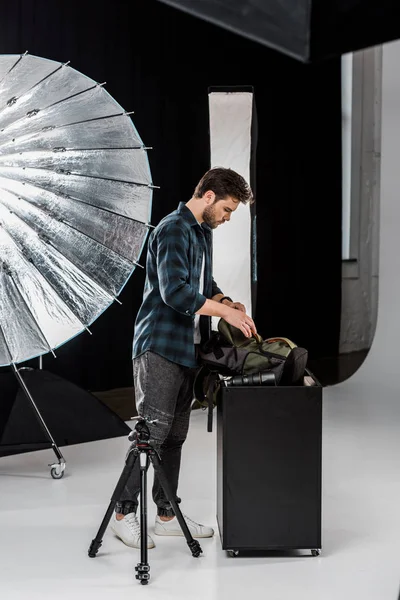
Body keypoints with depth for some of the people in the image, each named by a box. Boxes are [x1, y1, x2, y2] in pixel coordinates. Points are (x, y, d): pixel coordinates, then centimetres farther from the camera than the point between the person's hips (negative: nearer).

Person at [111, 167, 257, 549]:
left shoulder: (203, 232, 16)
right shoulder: (173, 230, -14)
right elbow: (174, 291, -25)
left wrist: (226, 302, 6)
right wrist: (225, 312, -20)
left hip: (187, 348, 9)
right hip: (159, 347, -9)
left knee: (175, 434, 11)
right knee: (153, 431, -7)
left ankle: (167, 515, 19)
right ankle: (124, 513, 5)